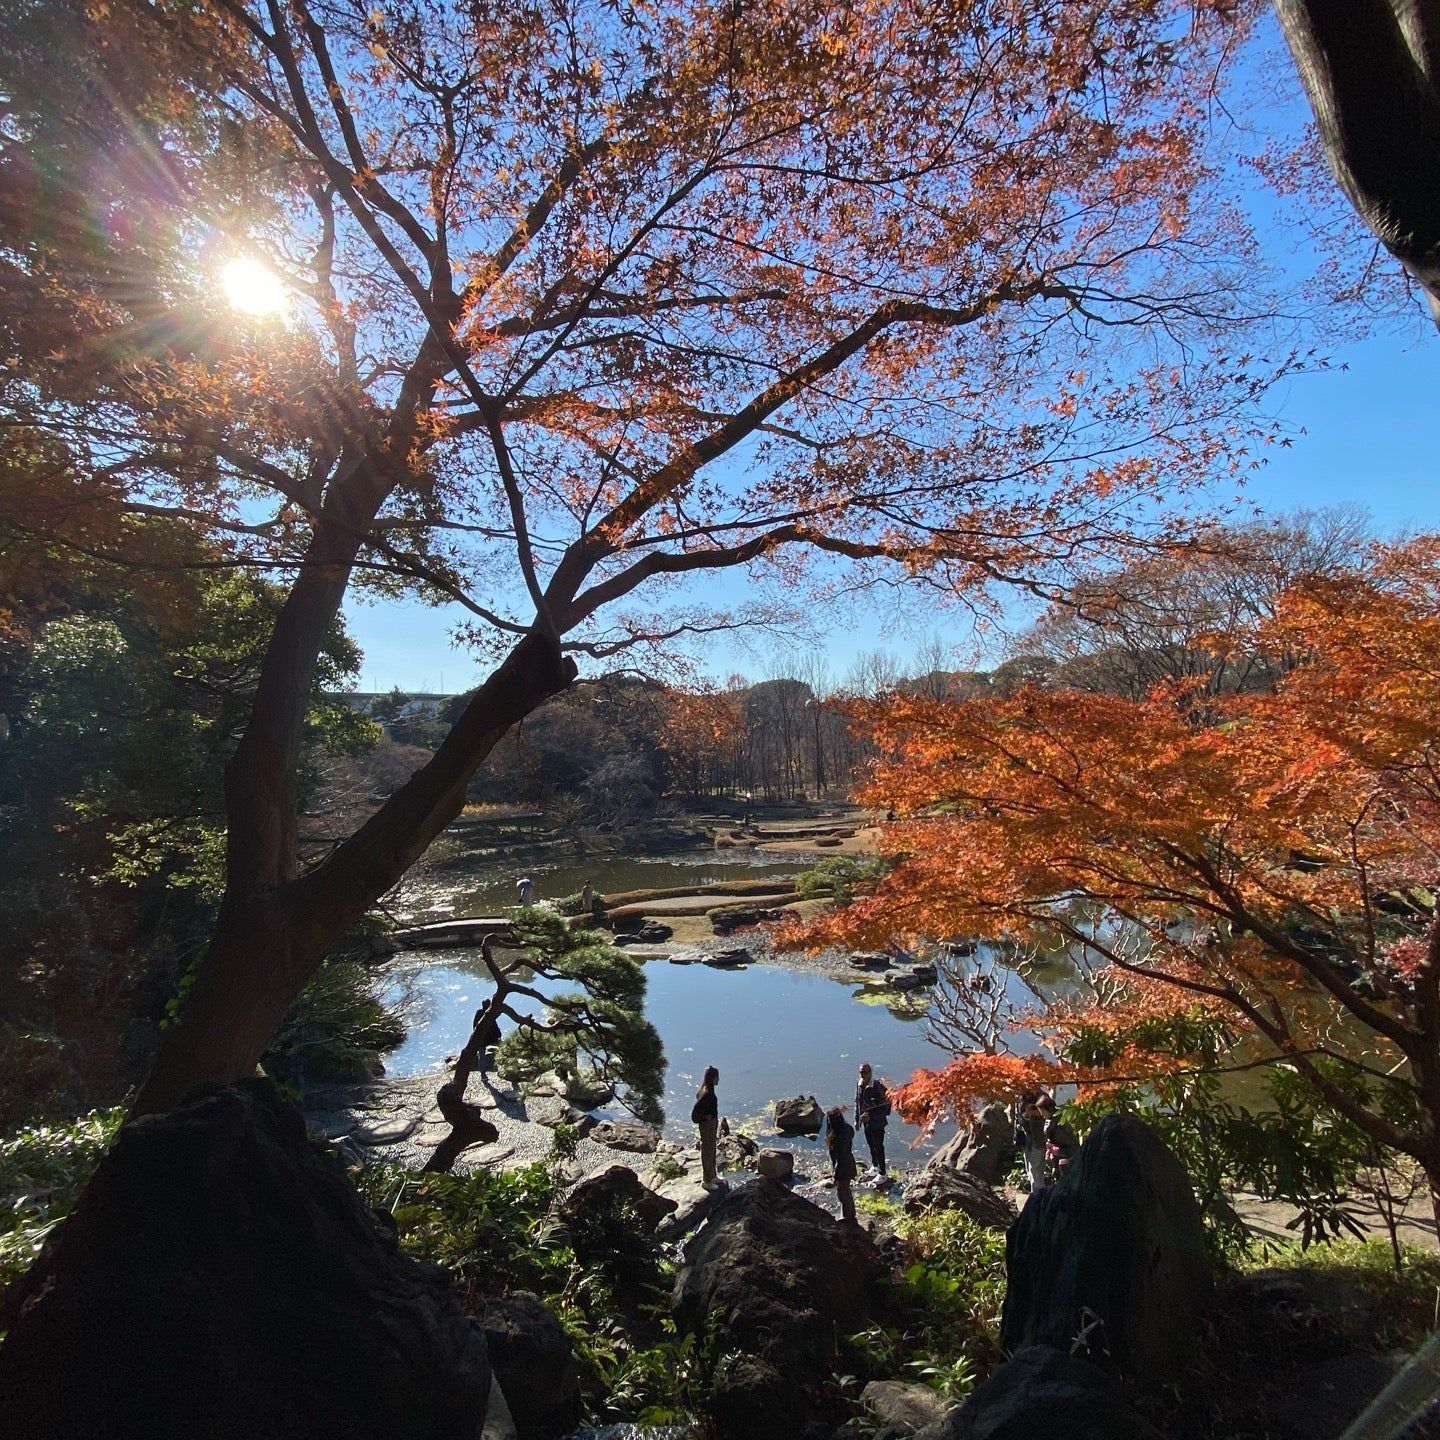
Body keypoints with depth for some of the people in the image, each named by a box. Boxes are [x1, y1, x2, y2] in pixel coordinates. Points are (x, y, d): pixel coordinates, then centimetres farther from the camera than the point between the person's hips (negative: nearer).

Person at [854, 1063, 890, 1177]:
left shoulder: (878, 1087, -21)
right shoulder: (859, 1086, -2)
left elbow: (884, 1105, -20)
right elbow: (857, 1103, 9)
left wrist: (870, 1115, -25)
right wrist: (857, 1119, 10)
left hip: (877, 1122, -6)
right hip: (866, 1122, 6)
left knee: (878, 1147, 2)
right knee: (871, 1145, 21)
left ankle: (882, 1173, 15)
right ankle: (875, 1166, 41)